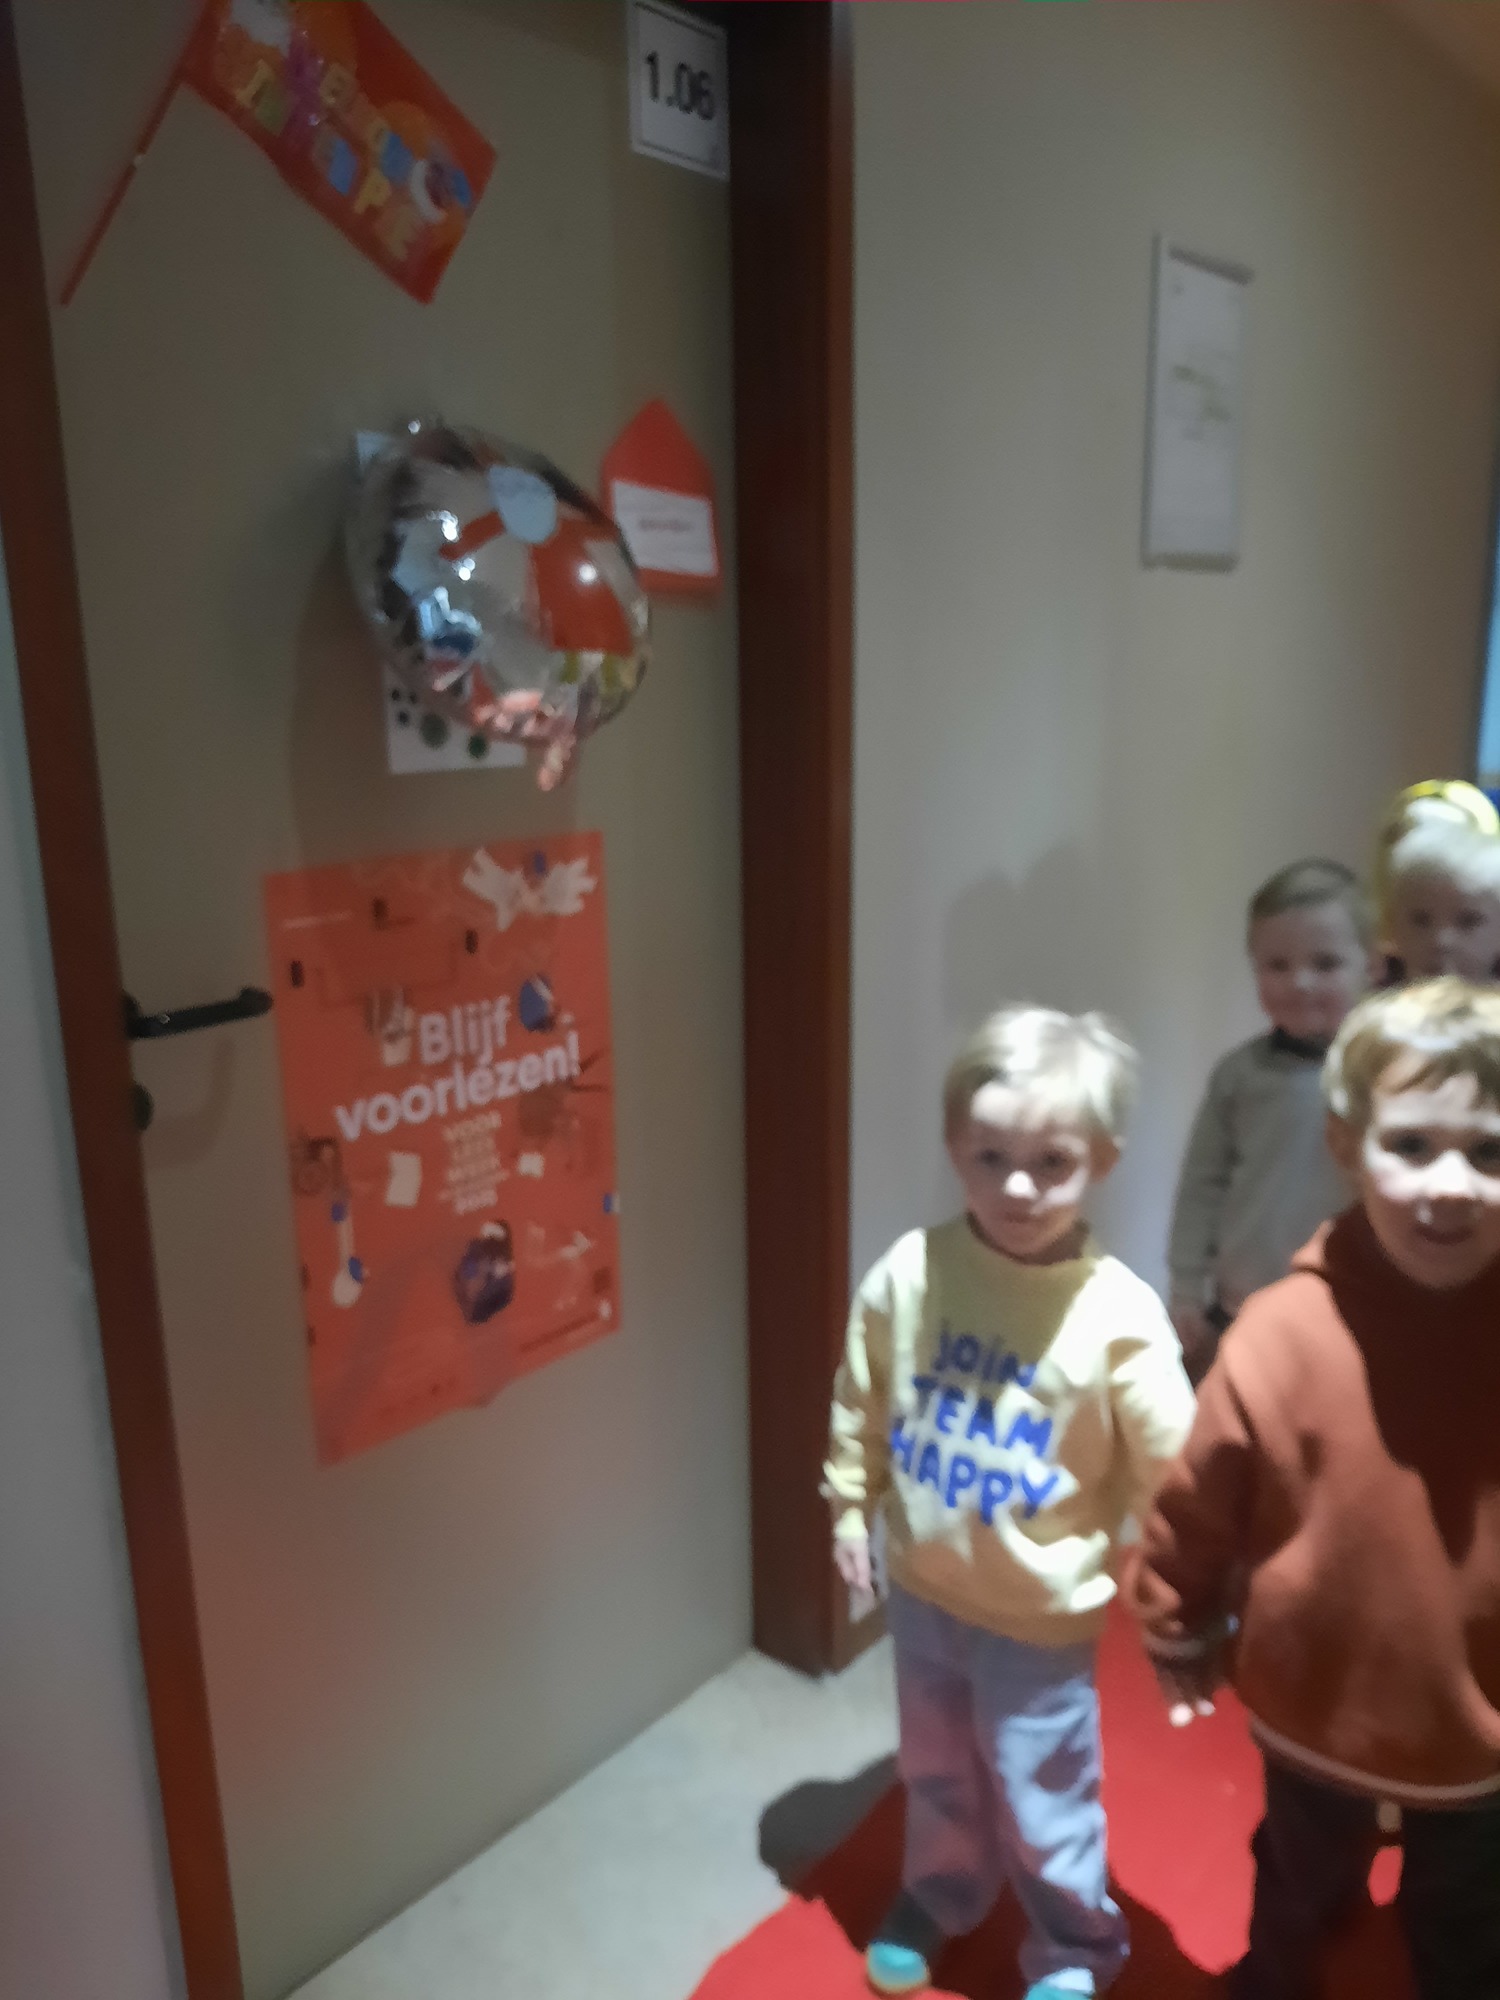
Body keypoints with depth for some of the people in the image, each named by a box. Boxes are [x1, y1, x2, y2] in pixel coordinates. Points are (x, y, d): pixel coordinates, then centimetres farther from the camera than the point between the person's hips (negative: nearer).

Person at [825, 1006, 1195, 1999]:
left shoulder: (1118, 1314, -25)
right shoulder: (909, 1272, -17)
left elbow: (1173, 1471, -15)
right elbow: (862, 1400, 0)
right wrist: (851, 1506, 5)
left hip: (1043, 1615, -3)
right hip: (925, 1588, 3)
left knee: (1044, 1804, 19)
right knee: (936, 1774, 28)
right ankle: (936, 1898, 57)